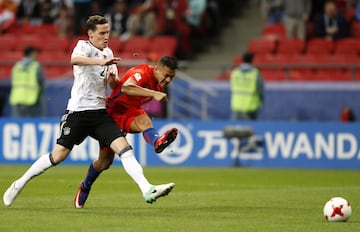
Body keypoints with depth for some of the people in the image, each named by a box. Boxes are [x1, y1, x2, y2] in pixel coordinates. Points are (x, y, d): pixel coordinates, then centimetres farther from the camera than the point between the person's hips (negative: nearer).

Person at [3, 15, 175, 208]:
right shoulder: (84, 46, -6)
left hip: (100, 112, 6)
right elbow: (74, 59, -31)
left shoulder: (107, 52, 16)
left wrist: (113, 76, -2)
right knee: (58, 155, -4)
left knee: (124, 147, -11)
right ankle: (19, 184, 13)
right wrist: (101, 62, -44)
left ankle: (147, 190, -21)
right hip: (78, 111, -6)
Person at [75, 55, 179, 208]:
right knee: (105, 161, 4)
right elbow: (126, 88, -48)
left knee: (143, 120, -34)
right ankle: (85, 188, 32)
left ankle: (157, 142, -68)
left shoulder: (159, 83, 1)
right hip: (112, 113, -5)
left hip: (129, 112, 5)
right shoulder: (142, 73, -25)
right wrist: (154, 94, -55)